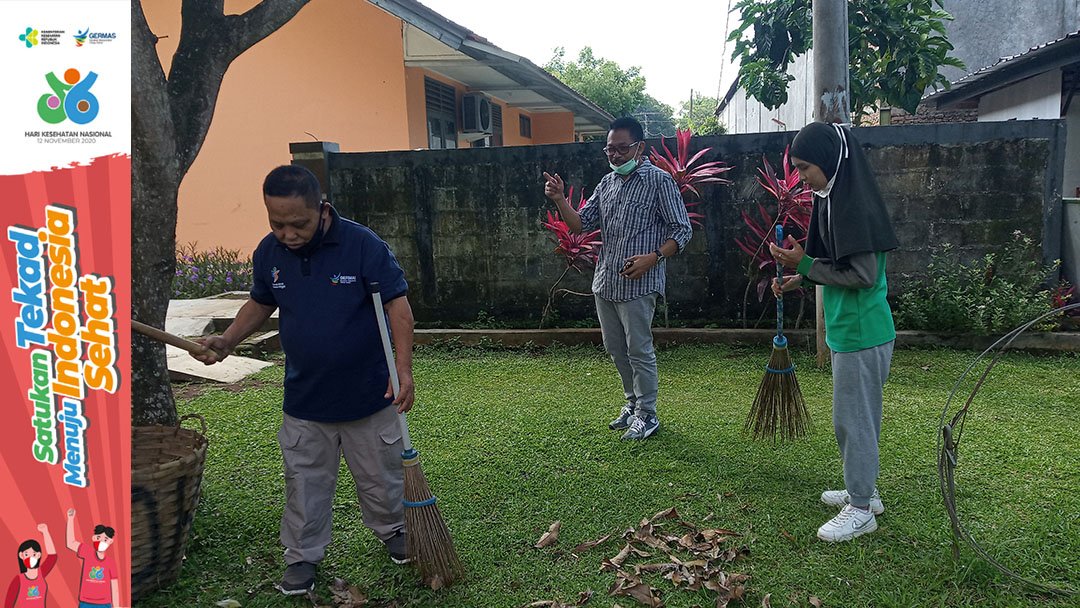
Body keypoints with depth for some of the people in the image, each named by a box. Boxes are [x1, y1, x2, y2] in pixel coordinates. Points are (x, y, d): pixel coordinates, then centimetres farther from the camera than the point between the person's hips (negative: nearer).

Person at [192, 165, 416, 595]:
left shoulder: (364, 246, -20)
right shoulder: (269, 252, -5)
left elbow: (398, 306, -17)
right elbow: (261, 304, 12)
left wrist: (403, 370, -26)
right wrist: (227, 341, -3)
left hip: (367, 393, -3)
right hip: (304, 398, 3)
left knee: (380, 474, 15)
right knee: (305, 482, 14)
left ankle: (393, 531, 42)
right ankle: (303, 557, 33)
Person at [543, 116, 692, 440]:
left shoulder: (659, 180, -6)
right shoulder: (607, 183, 14)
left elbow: (682, 230, -7)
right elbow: (580, 224, 12)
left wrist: (652, 258, -21)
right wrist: (559, 200, -5)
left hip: (638, 284, -7)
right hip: (604, 282, 7)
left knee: (639, 351, 0)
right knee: (616, 349, 16)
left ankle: (647, 415, 13)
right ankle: (632, 402, 33)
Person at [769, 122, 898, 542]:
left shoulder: (854, 203, -20)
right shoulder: (834, 198, 10)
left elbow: (863, 275, -21)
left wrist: (804, 264, -16)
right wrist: (799, 281, 4)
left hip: (860, 333, -10)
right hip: (848, 330, 10)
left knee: (853, 418, 0)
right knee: (857, 415, 19)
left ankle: (860, 509, 13)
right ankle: (863, 490, 34)